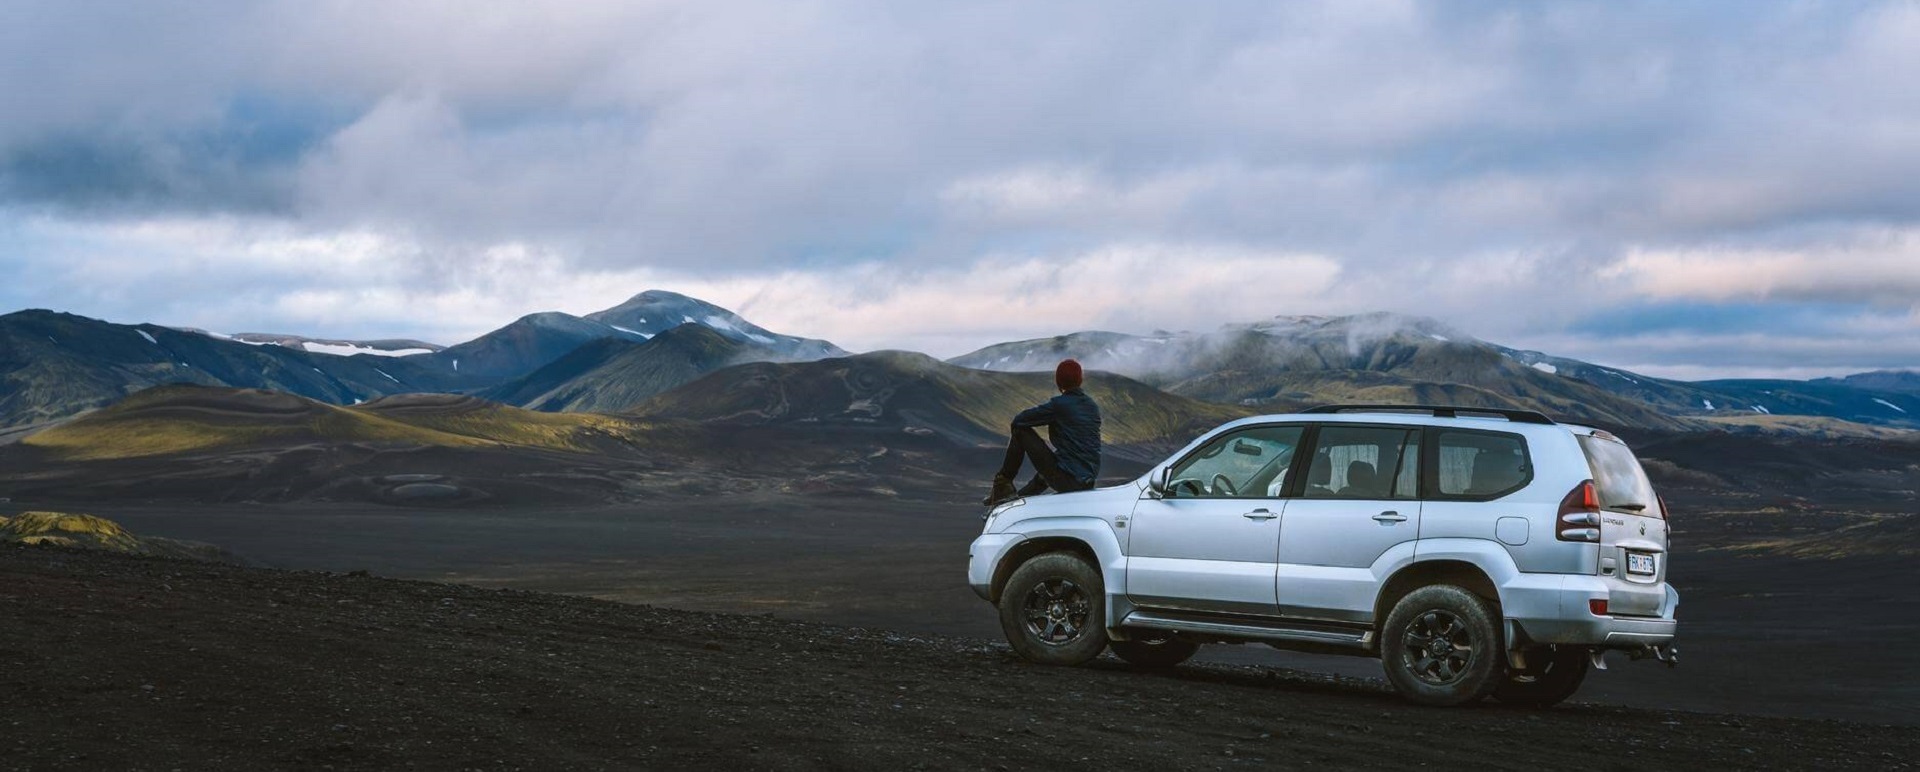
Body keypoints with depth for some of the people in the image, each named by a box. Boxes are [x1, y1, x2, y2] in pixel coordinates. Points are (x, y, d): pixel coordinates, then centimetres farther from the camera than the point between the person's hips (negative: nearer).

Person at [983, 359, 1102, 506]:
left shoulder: (1058, 405, -11)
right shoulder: (1093, 407, 10)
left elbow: (1018, 420, -5)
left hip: (1065, 480, -7)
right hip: (1088, 482, 7)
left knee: (1021, 431, 5)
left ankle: (1002, 485, 12)